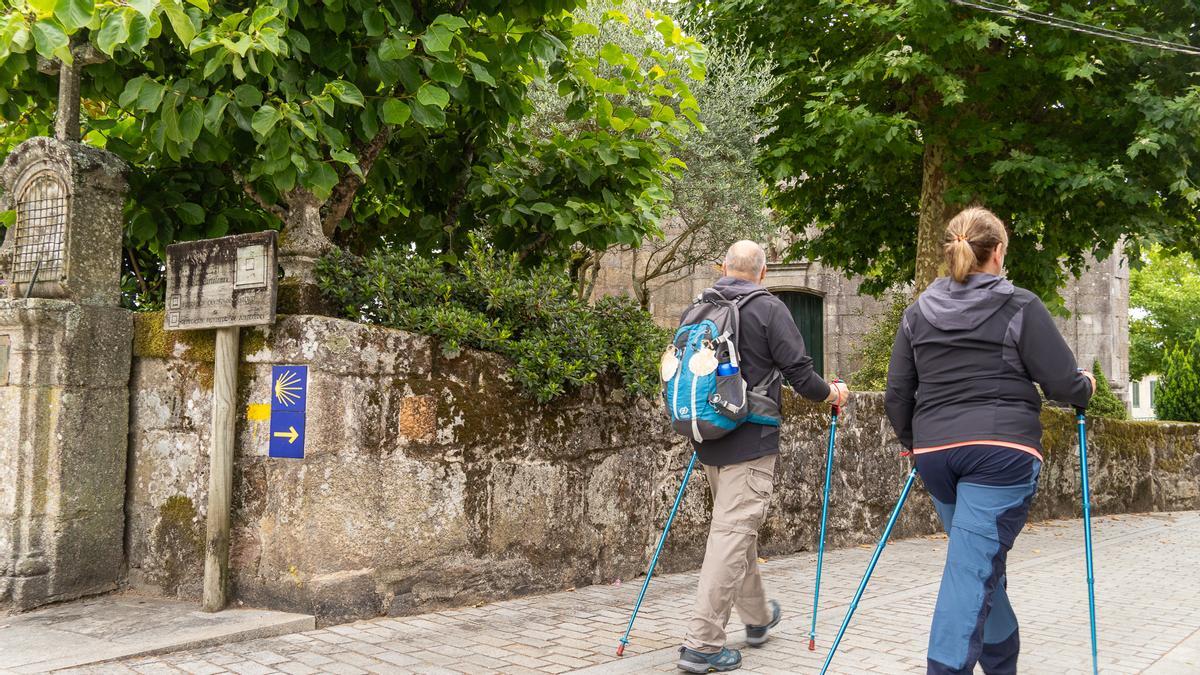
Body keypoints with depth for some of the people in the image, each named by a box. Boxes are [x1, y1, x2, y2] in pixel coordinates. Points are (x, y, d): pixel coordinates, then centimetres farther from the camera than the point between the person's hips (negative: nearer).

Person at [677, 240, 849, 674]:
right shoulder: (769, 309, -9)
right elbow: (798, 372, -10)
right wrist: (830, 393, 10)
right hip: (751, 440, -7)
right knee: (733, 533, -7)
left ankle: (758, 617, 37)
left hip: (709, 438, 7)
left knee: (737, 527, 21)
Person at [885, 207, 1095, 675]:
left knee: (981, 564, 21)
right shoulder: (1021, 307, -1)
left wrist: (911, 441, 28)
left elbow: (896, 395, 11)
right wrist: (1086, 387, 20)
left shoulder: (918, 312, 10)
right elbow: (1064, 385, -2)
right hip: (1002, 449, -5)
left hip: (935, 450, 5)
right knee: (973, 569, -8)